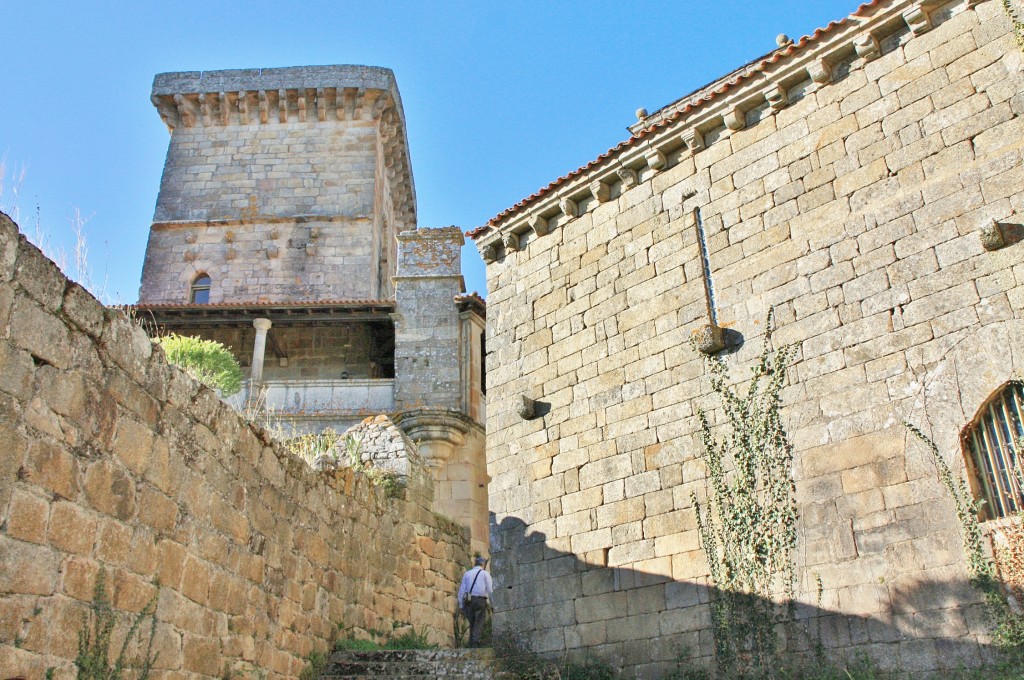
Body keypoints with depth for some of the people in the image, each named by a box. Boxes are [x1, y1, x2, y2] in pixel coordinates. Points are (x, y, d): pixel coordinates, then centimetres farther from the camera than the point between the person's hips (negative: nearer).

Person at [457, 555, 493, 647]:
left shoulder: (467, 574, 14)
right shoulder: (485, 574, 6)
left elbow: (462, 590, 10)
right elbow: (490, 590, -2)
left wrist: (461, 605, 12)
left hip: (469, 601, 3)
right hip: (481, 600, -3)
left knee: (472, 624, 12)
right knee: (479, 624, -3)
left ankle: (471, 644, 8)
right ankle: (476, 643, -16)